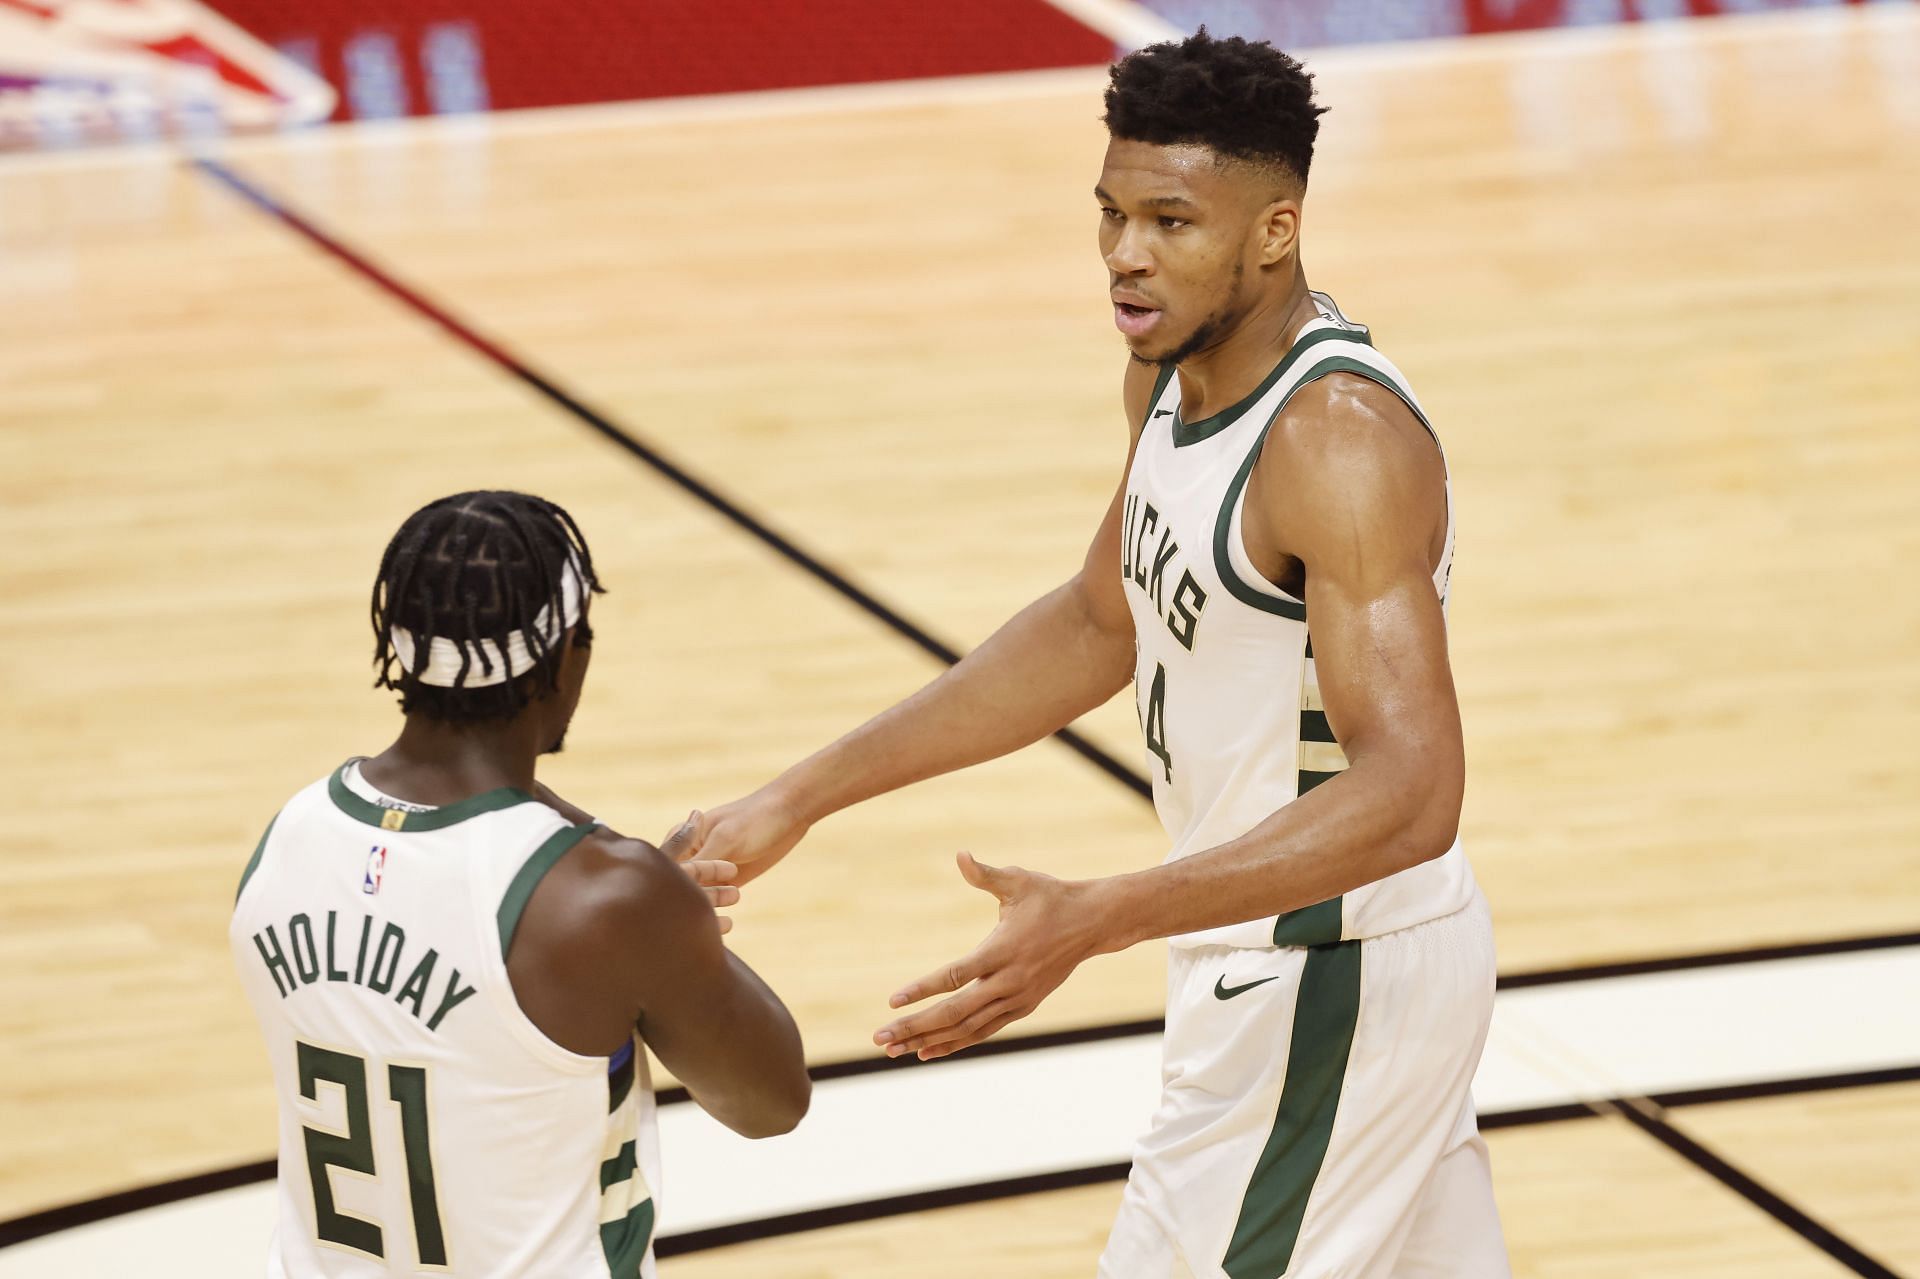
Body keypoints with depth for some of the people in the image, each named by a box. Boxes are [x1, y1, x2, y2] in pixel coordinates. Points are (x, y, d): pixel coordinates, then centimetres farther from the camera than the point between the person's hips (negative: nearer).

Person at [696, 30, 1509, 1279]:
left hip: (1324, 988, -10)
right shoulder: (1177, 371, 2)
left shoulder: (1339, 436, -27)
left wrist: (1092, 921, -43)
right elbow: (1099, 625, 17)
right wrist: (802, 798, 12)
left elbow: (1407, 794, -34)